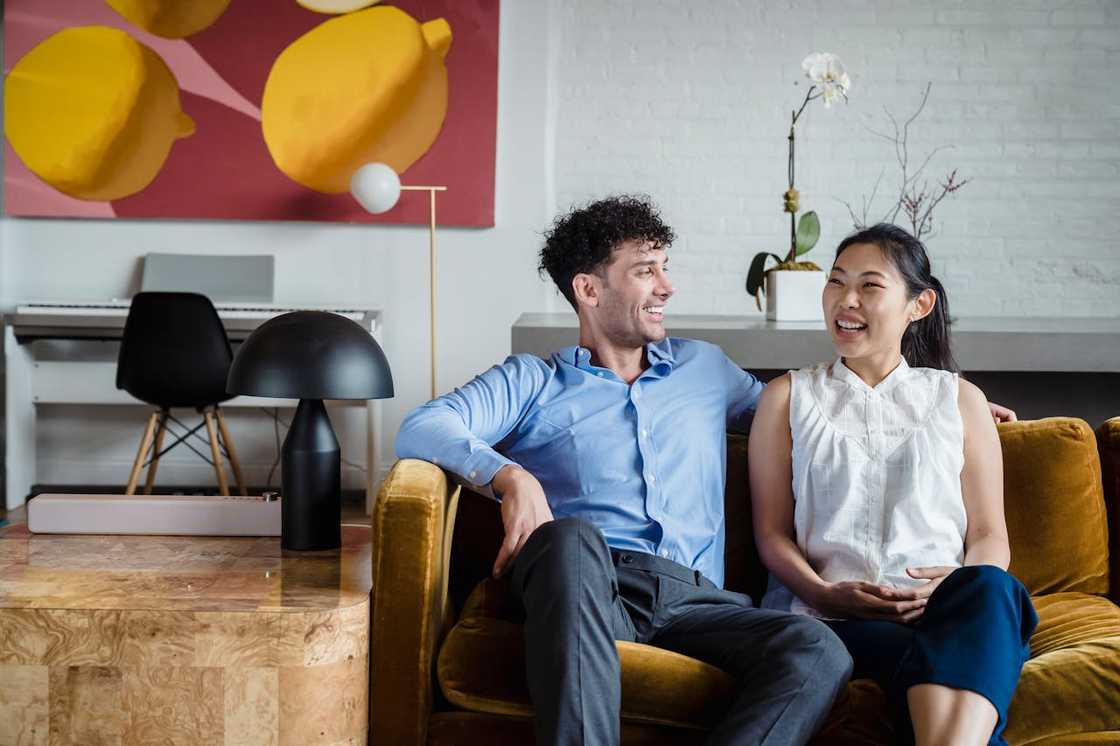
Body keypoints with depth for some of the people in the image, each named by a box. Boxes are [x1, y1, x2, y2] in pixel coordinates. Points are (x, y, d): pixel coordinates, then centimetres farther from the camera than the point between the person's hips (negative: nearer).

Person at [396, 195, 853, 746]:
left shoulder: (705, 368, 31)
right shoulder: (530, 381, 17)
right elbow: (420, 429, 2)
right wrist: (510, 476, -16)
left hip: (691, 597, 3)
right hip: (586, 585, -3)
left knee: (818, 652, -28)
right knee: (572, 536, -40)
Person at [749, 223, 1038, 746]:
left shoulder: (959, 400, 22)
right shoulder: (788, 397, 20)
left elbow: (990, 536, 15)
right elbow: (772, 532, 12)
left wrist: (960, 587, -10)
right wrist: (823, 594, -9)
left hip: (945, 609, 2)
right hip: (829, 616, -2)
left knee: (990, 587, -39)